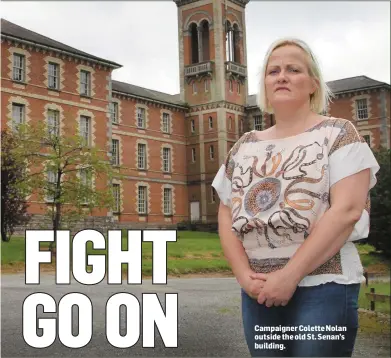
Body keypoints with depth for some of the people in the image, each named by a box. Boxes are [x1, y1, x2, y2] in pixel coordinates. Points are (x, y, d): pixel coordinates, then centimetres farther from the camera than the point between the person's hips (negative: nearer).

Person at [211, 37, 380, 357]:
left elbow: (347, 209, -13)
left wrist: (290, 275, -17)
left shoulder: (338, 133, -2)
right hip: (259, 290, 4)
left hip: (322, 286, -4)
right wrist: (244, 275, -6)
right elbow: (227, 214, 11)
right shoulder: (245, 146, 12)